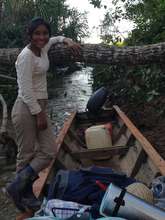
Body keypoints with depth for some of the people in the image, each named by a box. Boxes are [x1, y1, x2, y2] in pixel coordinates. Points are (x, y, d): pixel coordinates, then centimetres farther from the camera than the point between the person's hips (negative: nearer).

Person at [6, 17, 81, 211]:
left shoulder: (43, 49, 9)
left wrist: (68, 41, 12)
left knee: (49, 151, 7)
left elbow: (56, 38, 32)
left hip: (38, 107, 9)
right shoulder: (26, 56, -16)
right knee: (27, 155, 0)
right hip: (26, 109, -9)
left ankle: (20, 186, 16)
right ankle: (24, 193, 16)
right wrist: (39, 114, -18)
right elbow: (26, 90, -20)